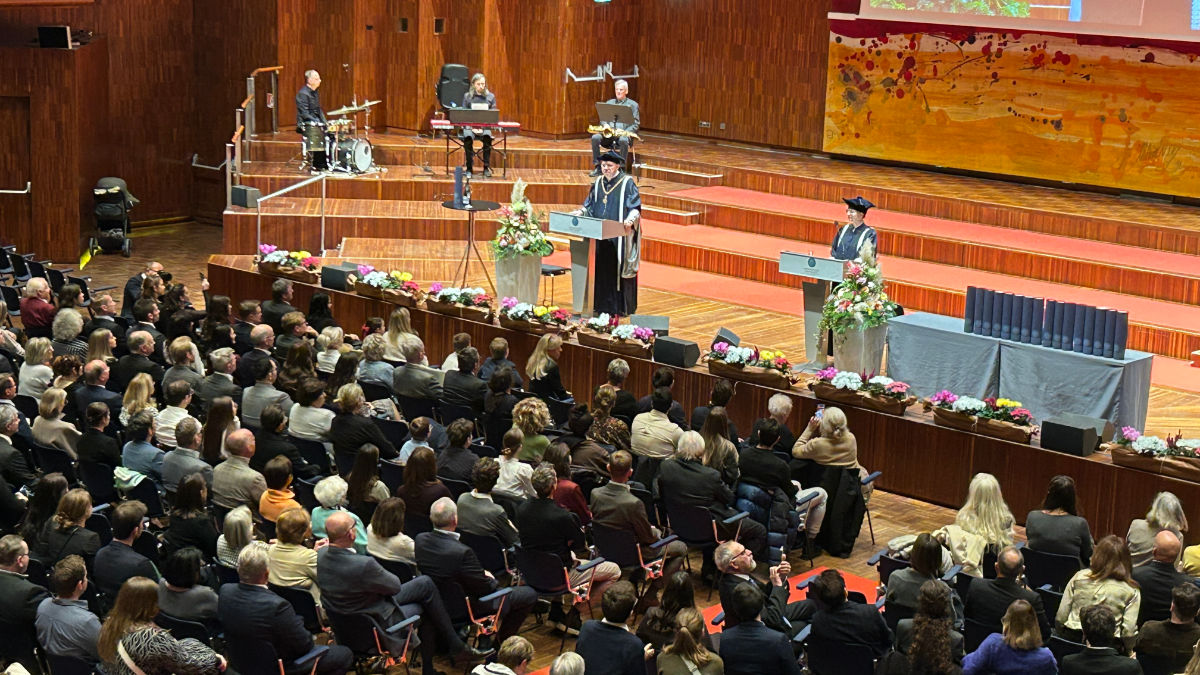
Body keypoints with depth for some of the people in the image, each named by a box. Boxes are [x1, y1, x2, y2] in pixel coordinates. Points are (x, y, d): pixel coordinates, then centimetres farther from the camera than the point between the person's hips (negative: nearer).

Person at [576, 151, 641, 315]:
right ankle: (602, 305, 13)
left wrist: (630, 219, -27)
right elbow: (590, 205, 18)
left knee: (618, 269, -3)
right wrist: (581, 212, 0)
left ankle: (622, 307, 3)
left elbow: (635, 208, -8)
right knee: (600, 270, 5)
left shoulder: (627, 183, -4)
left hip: (619, 236, -5)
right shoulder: (598, 183, 13)